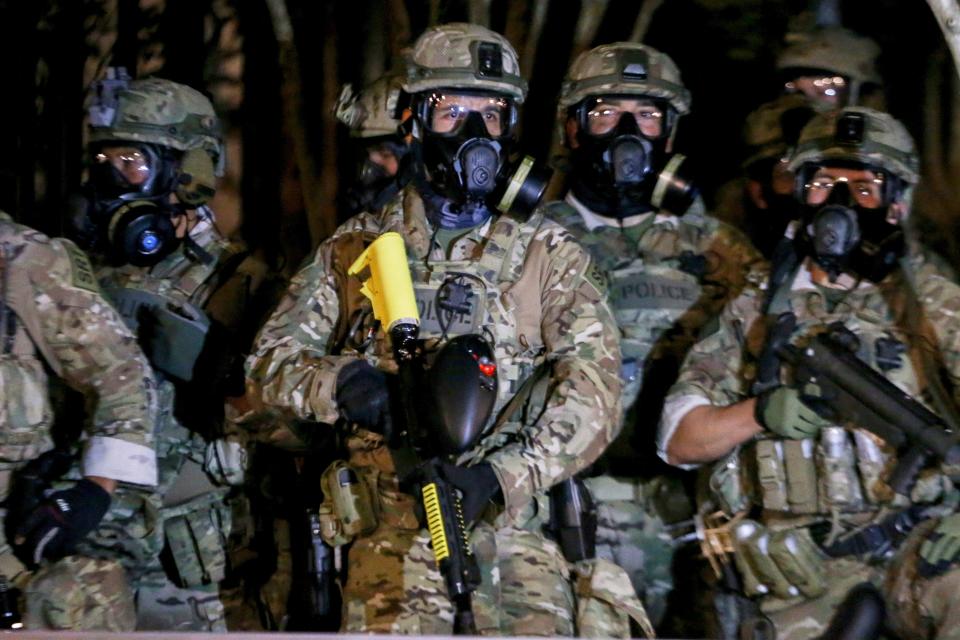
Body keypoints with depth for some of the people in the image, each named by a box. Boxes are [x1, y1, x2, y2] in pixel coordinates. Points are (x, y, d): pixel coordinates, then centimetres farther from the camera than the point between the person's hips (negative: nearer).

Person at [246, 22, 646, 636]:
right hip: (393, 526, 0)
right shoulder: (356, 249, 14)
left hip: (513, 521, 0)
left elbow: (593, 386, -4)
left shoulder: (548, 255, 9)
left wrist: (500, 476, -19)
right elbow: (272, 356, 13)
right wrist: (338, 383, -10)